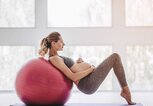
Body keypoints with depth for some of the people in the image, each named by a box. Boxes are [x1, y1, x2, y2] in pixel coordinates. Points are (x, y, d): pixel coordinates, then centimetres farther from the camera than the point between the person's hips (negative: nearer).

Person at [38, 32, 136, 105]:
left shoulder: (56, 58, 16)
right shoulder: (54, 59, -15)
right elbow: (73, 77, -21)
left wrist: (77, 63, 10)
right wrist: (91, 69, -11)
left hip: (89, 80, 11)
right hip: (89, 83, -11)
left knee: (114, 58, 22)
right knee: (115, 57, -5)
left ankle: (125, 91, 15)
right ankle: (125, 90, 4)